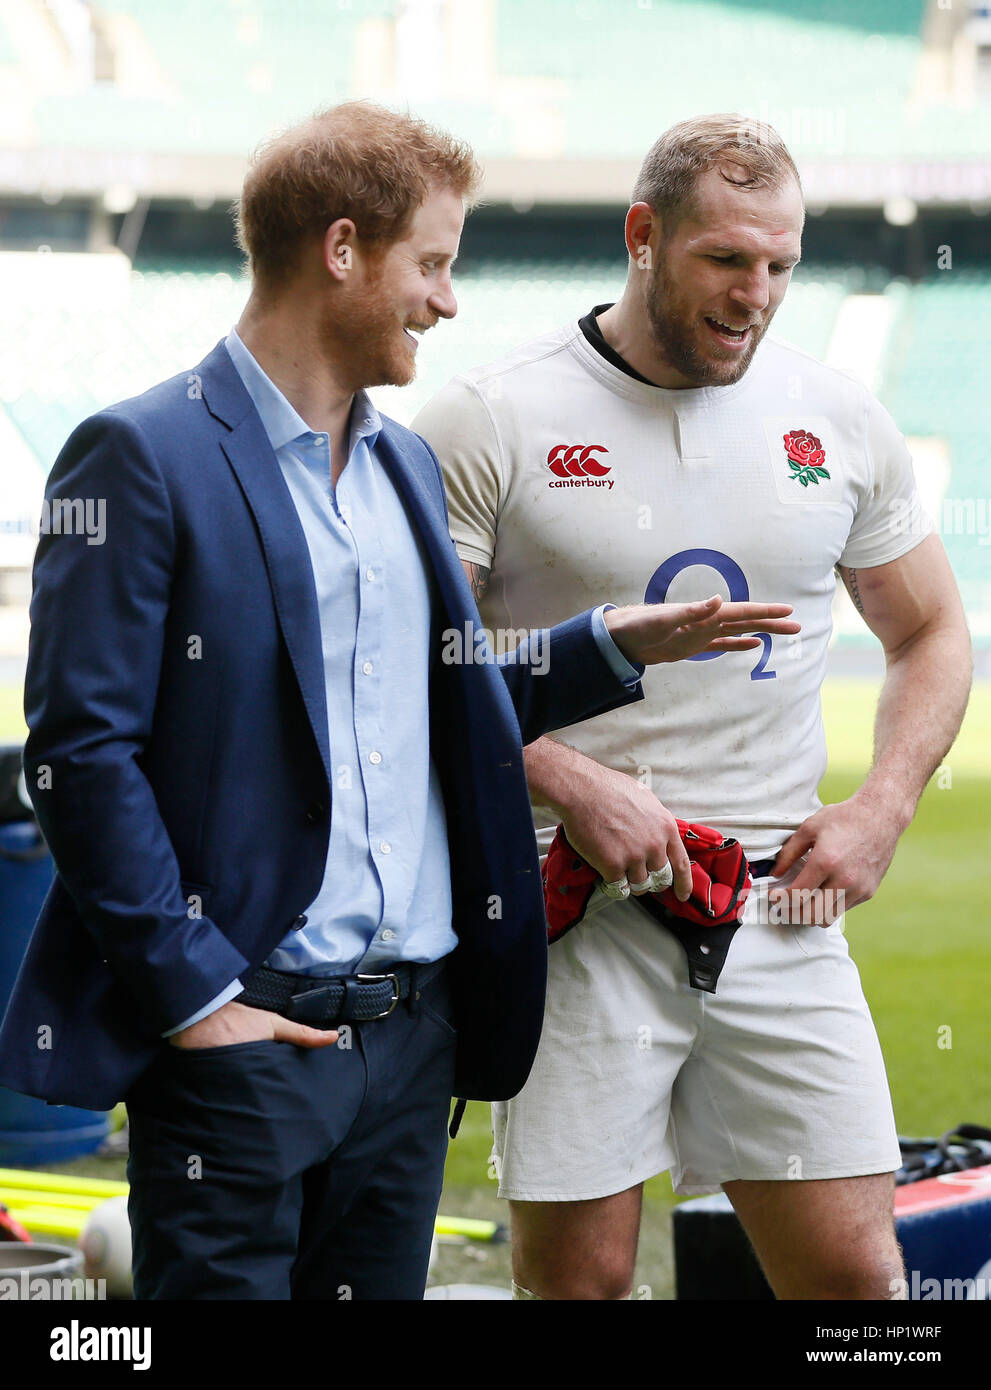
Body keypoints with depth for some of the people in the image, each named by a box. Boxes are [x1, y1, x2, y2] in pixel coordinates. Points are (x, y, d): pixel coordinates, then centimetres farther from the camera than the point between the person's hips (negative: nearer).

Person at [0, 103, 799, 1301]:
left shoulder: (406, 466, 17)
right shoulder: (143, 457, -9)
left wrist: (616, 645, 11)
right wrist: (191, 990, -16)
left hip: (415, 1024, 8)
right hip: (242, 1031, -7)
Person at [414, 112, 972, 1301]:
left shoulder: (840, 422, 8)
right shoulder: (493, 422, -4)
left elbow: (930, 635, 20)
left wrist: (880, 812, 3)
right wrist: (573, 783, -16)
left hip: (781, 909, 3)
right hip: (576, 911, -3)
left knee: (852, 1267, 0)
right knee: (575, 1273, 0)